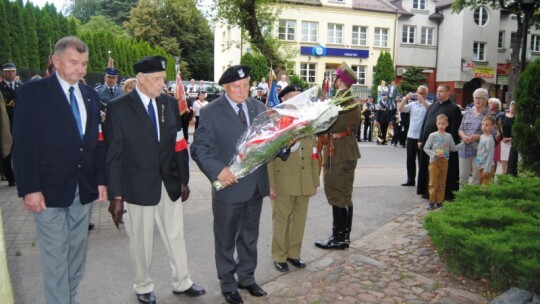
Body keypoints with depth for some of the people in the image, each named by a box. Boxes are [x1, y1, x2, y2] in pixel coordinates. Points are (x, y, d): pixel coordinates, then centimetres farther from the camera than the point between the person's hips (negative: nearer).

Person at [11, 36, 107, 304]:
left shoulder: (91, 96, 10)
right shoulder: (33, 92, -6)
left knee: (77, 252, 14)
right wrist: (30, 188, -15)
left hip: (84, 188, 5)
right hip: (50, 188, -5)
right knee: (55, 256, 3)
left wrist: (101, 179, 5)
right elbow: (23, 144, -10)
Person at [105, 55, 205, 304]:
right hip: (138, 186, -3)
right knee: (141, 242, 13)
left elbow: (179, 144, 6)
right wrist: (115, 195, -11)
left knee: (176, 236, 15)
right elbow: (113, 155, -10)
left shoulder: (170, 103, 2)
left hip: (170, 184, 4)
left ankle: (182, 282, 35)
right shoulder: (119, 107, -9)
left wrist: (184, 179, 7)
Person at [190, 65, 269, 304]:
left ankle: (247, 277, 40)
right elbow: (199, 148, -12)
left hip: (256, 185, 5)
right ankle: (228, 284, 32)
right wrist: (218, 170, -26)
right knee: (226, 239, 12)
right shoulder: (211, 112, -9)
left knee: (250, 236, 20)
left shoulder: (259, 108, 5)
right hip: (229, 186, -4)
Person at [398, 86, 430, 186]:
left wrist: (422, 100, -25)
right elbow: (400, 109, 1)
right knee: (410, 159, 10)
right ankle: (410, 180, 20)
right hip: (411, 135, 5)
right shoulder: (412, 104, 8)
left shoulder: (428, 105, -4)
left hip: (422, 137, -5)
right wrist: (406, 98, -11)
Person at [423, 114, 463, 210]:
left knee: (442, 183, 7)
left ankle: (439, 201, 15)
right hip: (434, 161, -3)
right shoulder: (433, 135, -3)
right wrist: (435, 154, -16)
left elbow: (454, 148, 11)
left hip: (444, 162, 3)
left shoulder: (448, 136, 6)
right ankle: (432, 201, 4)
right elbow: (426, 148, -4)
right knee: (433, 182, -2)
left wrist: (463, 143, 4)